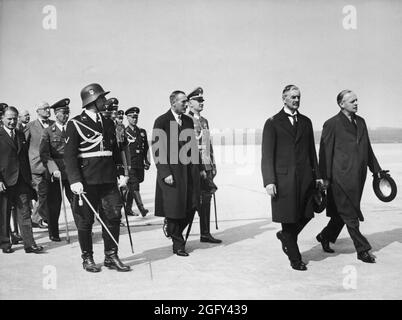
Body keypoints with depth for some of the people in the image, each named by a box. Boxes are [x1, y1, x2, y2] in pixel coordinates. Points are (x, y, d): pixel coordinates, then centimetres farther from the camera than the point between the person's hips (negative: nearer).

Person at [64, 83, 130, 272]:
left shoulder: (108, 123, 14)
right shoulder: (75, 124, -4)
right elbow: (70, 155, -9)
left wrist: (121, 173, 7)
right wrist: (75, 180, -18)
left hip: (108, 179, 5)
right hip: (86, 180, -5)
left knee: (113, 215, 3)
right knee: (85, 220, 5)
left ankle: (111, 257, 14)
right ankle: (87, 258, 19)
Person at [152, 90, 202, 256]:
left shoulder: (188, 120, 12)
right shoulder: (161, 122, -6)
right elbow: (157, 150, -9)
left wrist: (197, 167, 9)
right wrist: (165, 173, -15)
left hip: (189, 171, 6)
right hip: (171, 172, -6)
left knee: (191, 207, 5)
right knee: (174, 209, 2)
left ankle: (174, 231, 30)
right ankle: (178, 244, 17)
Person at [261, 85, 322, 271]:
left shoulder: (306, 122, 15)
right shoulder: (273, 123, 0)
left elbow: (311, 150, 17)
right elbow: (267, 155, -5)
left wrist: (317, 175, 11)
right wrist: (269, 181, -14)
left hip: (305, 177, 5)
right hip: (283, 178, -4)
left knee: (306, 215, 5)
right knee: (288, 218, 2)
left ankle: (286, 236, 35)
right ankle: (295, 258, 18)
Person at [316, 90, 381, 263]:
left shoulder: (361, 122, 15)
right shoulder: (331, 124, -6)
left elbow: (367, 148, 20)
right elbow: (325, 152, -8)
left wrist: (376, 169, 17)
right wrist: (325, 177, -11)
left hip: (358, 177, 7)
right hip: (342, 176, -7)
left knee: (343, 212, 14)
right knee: (350, 215, 1)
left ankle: (325, 236, 32)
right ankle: (362, 249, 10)